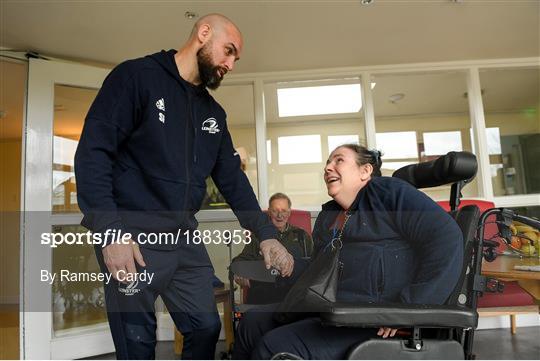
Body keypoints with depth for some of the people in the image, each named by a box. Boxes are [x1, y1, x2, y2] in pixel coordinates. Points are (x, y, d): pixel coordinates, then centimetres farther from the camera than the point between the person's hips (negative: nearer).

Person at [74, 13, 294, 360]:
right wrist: (110, 231, -22)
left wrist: (266, 234, 4)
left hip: (186, 237, 7)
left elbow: (232, 178, 13)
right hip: (132, 235, -6)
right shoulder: (136, 76, -6)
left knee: (206, 328, 12)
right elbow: (92, 152, -13)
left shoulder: (213, 112, 14)